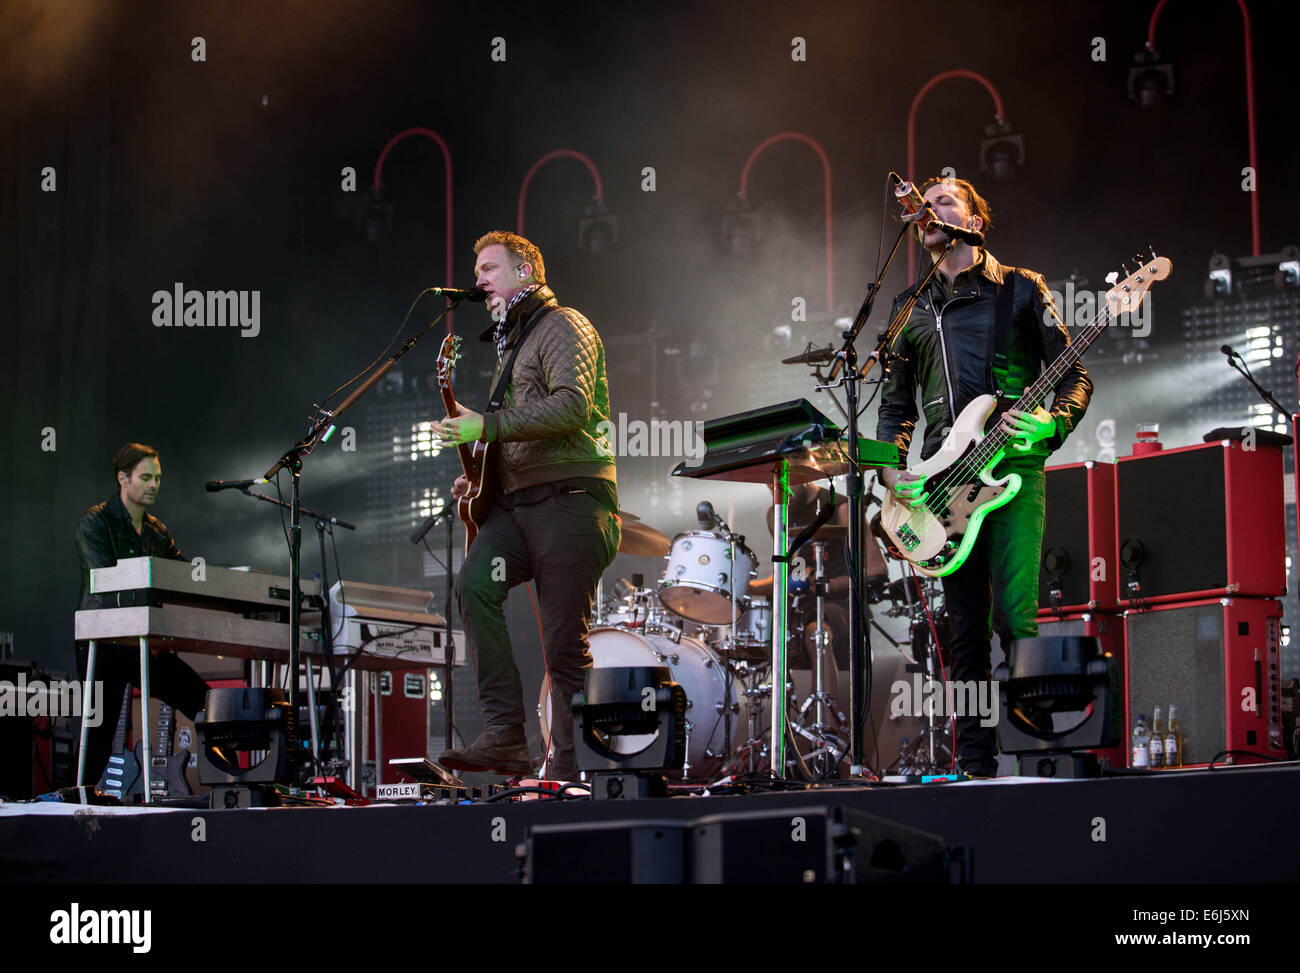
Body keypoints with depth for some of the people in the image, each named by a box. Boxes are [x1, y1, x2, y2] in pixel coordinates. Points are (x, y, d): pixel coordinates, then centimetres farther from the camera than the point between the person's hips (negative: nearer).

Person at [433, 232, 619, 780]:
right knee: (474, 586, -19)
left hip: (570, 497, -8)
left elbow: (571, 407, -18)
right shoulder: (509, 343, 28)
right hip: (517, 501, 8)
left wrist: (487, 426, -21)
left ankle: (571, 769, -1)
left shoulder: (562, 327, -1)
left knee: (564, 645, -9)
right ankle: (506, 737, -20)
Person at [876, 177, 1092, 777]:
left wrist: (1052, 423, -15)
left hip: (1013, 468, -4)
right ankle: (976, 763, 7)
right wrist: (890, 469, 3)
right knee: (966, 627, 3)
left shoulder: (1020, 289, 8)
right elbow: (896, 403, 20)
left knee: (1015, 617, -14)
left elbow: (1074, 373, 5)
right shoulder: (911, 308, 19)